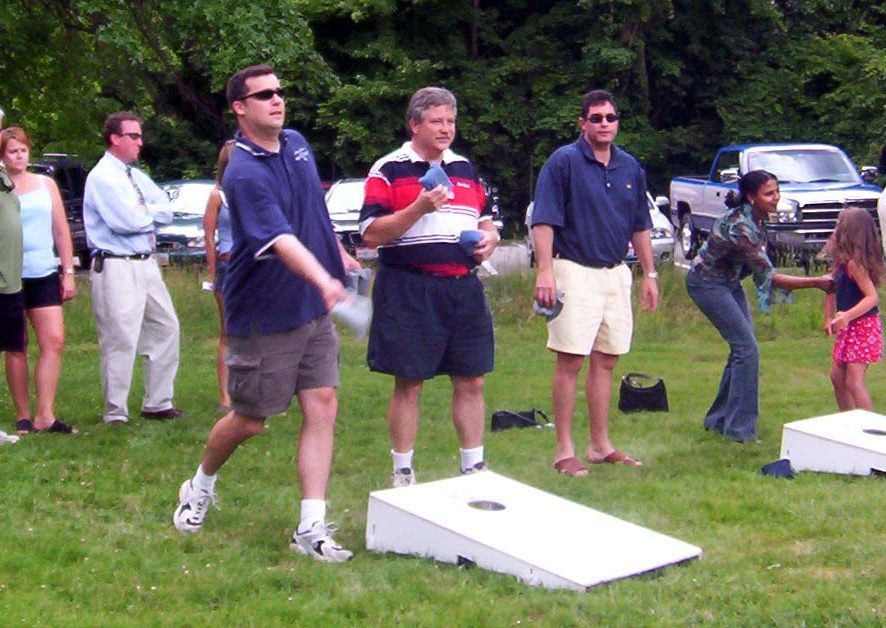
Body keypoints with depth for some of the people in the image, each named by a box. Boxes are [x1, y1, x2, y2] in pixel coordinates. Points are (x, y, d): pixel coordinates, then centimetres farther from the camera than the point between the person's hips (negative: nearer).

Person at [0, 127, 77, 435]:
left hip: (45, 275, 3)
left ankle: (45, 415, -4)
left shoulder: (45, 184, 9)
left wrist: (68, 272, 7)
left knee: (54, 342, -6)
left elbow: (61, 230, 11)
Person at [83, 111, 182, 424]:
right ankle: (115, 414, 3)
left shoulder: (137, 176, 16)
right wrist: (150, 213, 0)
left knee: (166, 328, 13)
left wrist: (142, 211, -9)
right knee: (120, 342, -7)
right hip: (116, 268, -9)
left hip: (147, 265, 9)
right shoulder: (102, 177, -10)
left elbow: (166, 211, 9)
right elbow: (126, 221, -19)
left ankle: (158, 403, 23)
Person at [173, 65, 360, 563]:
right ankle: (202, 486, 37)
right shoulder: (245, 172, -22)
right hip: (264, 316, -6)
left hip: (313, 309, 7)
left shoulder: (297, 144, 5)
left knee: (322, 407, -2)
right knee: (250, 420, 7)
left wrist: (339, 252, 28)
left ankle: (312, 528, 2)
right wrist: (324, 280, -50)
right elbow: (280, 239, -36)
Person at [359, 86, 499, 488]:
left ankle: (474, 468, 21)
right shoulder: (389, 170, -4)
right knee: (409, 384, 2)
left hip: (463, 287, 6)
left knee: (471, 382, 9)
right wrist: (420, 207, -21)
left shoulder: (465, 169, 16)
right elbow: (371, 234, -11)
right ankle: (402, 476, 13)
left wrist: (490, 237, 3)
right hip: (409, 289, -5)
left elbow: (485, 221, 27)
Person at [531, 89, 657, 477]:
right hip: (575, 271, -6)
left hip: (616, 273, 6)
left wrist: (649, 274, 15)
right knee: (570, 361, -5)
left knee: (605, 361, 11)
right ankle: (564, 452, 2)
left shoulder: (630, 167, 11)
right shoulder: (564, 161, -7)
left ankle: (600, 446, 21)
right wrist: (545, 270, -21)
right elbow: (543, 221, -12)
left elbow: (640, 227, 19)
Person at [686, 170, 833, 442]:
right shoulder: (740, 227, -32)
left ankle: (720, 419, 18)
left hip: (729, 282, 9)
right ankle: (740, 428, -6)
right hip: (707, 284, -9)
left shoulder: (754, 217, -6)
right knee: (747, 349, -12)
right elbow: (768, 276, -31)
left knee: (742, 348, 8)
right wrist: (817, 283, -30)